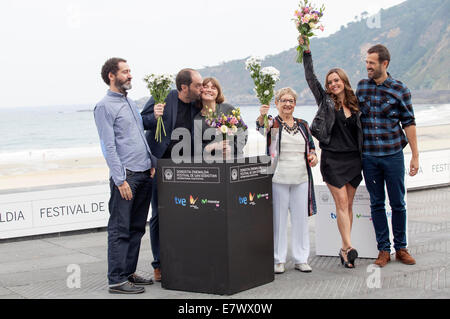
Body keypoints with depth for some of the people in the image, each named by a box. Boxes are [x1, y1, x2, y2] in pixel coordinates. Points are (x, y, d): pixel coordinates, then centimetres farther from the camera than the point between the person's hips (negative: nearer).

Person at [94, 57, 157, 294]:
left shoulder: (130, 103, 19)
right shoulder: (104, 106, -7)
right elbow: (109, 147, -13)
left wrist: (153, 164, 13)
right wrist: (120, 180, -18)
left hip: (144, 175, 8)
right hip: (125, 176, -8)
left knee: (136, 228, 12)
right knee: (120, 229, -4)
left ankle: (129, 272, 20)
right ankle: (117, 279, -1)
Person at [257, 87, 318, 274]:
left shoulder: (303, 125, 16)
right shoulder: (272, 123, 2)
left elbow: (311, 145, 24)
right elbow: (261, 131, -20)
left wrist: (313, 155, 2)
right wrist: (261, 117, -41)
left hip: (301, 179, 4)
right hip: (278, 179, -4)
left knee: (301, 218, 7)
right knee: (279, 219, 0)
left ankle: (301, 259, 17)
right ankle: (278, 260, 9)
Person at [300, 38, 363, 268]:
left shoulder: (355, 104, 10)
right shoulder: (326, 101, 3)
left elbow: (359, 132, 16)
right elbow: (311, 79, -3)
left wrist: (363, 158, 11)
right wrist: (306, 52, -8)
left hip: (354, 159, 3)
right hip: (333, 158, -3)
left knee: (348, 205, 6)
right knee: (341, 203, -8)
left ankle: (344, 249, 11)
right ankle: (349, 247, -13)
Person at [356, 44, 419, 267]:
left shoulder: (400, 90, -2)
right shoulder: (361, 86, 7)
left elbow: (409, 123, 1)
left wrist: (415, 155, -2)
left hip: (393, 154, -2)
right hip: (368, 156, 2)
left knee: (398, 203, 4)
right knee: (377, 203, 6)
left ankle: (400, 247, 17)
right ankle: (383, 249, 14)